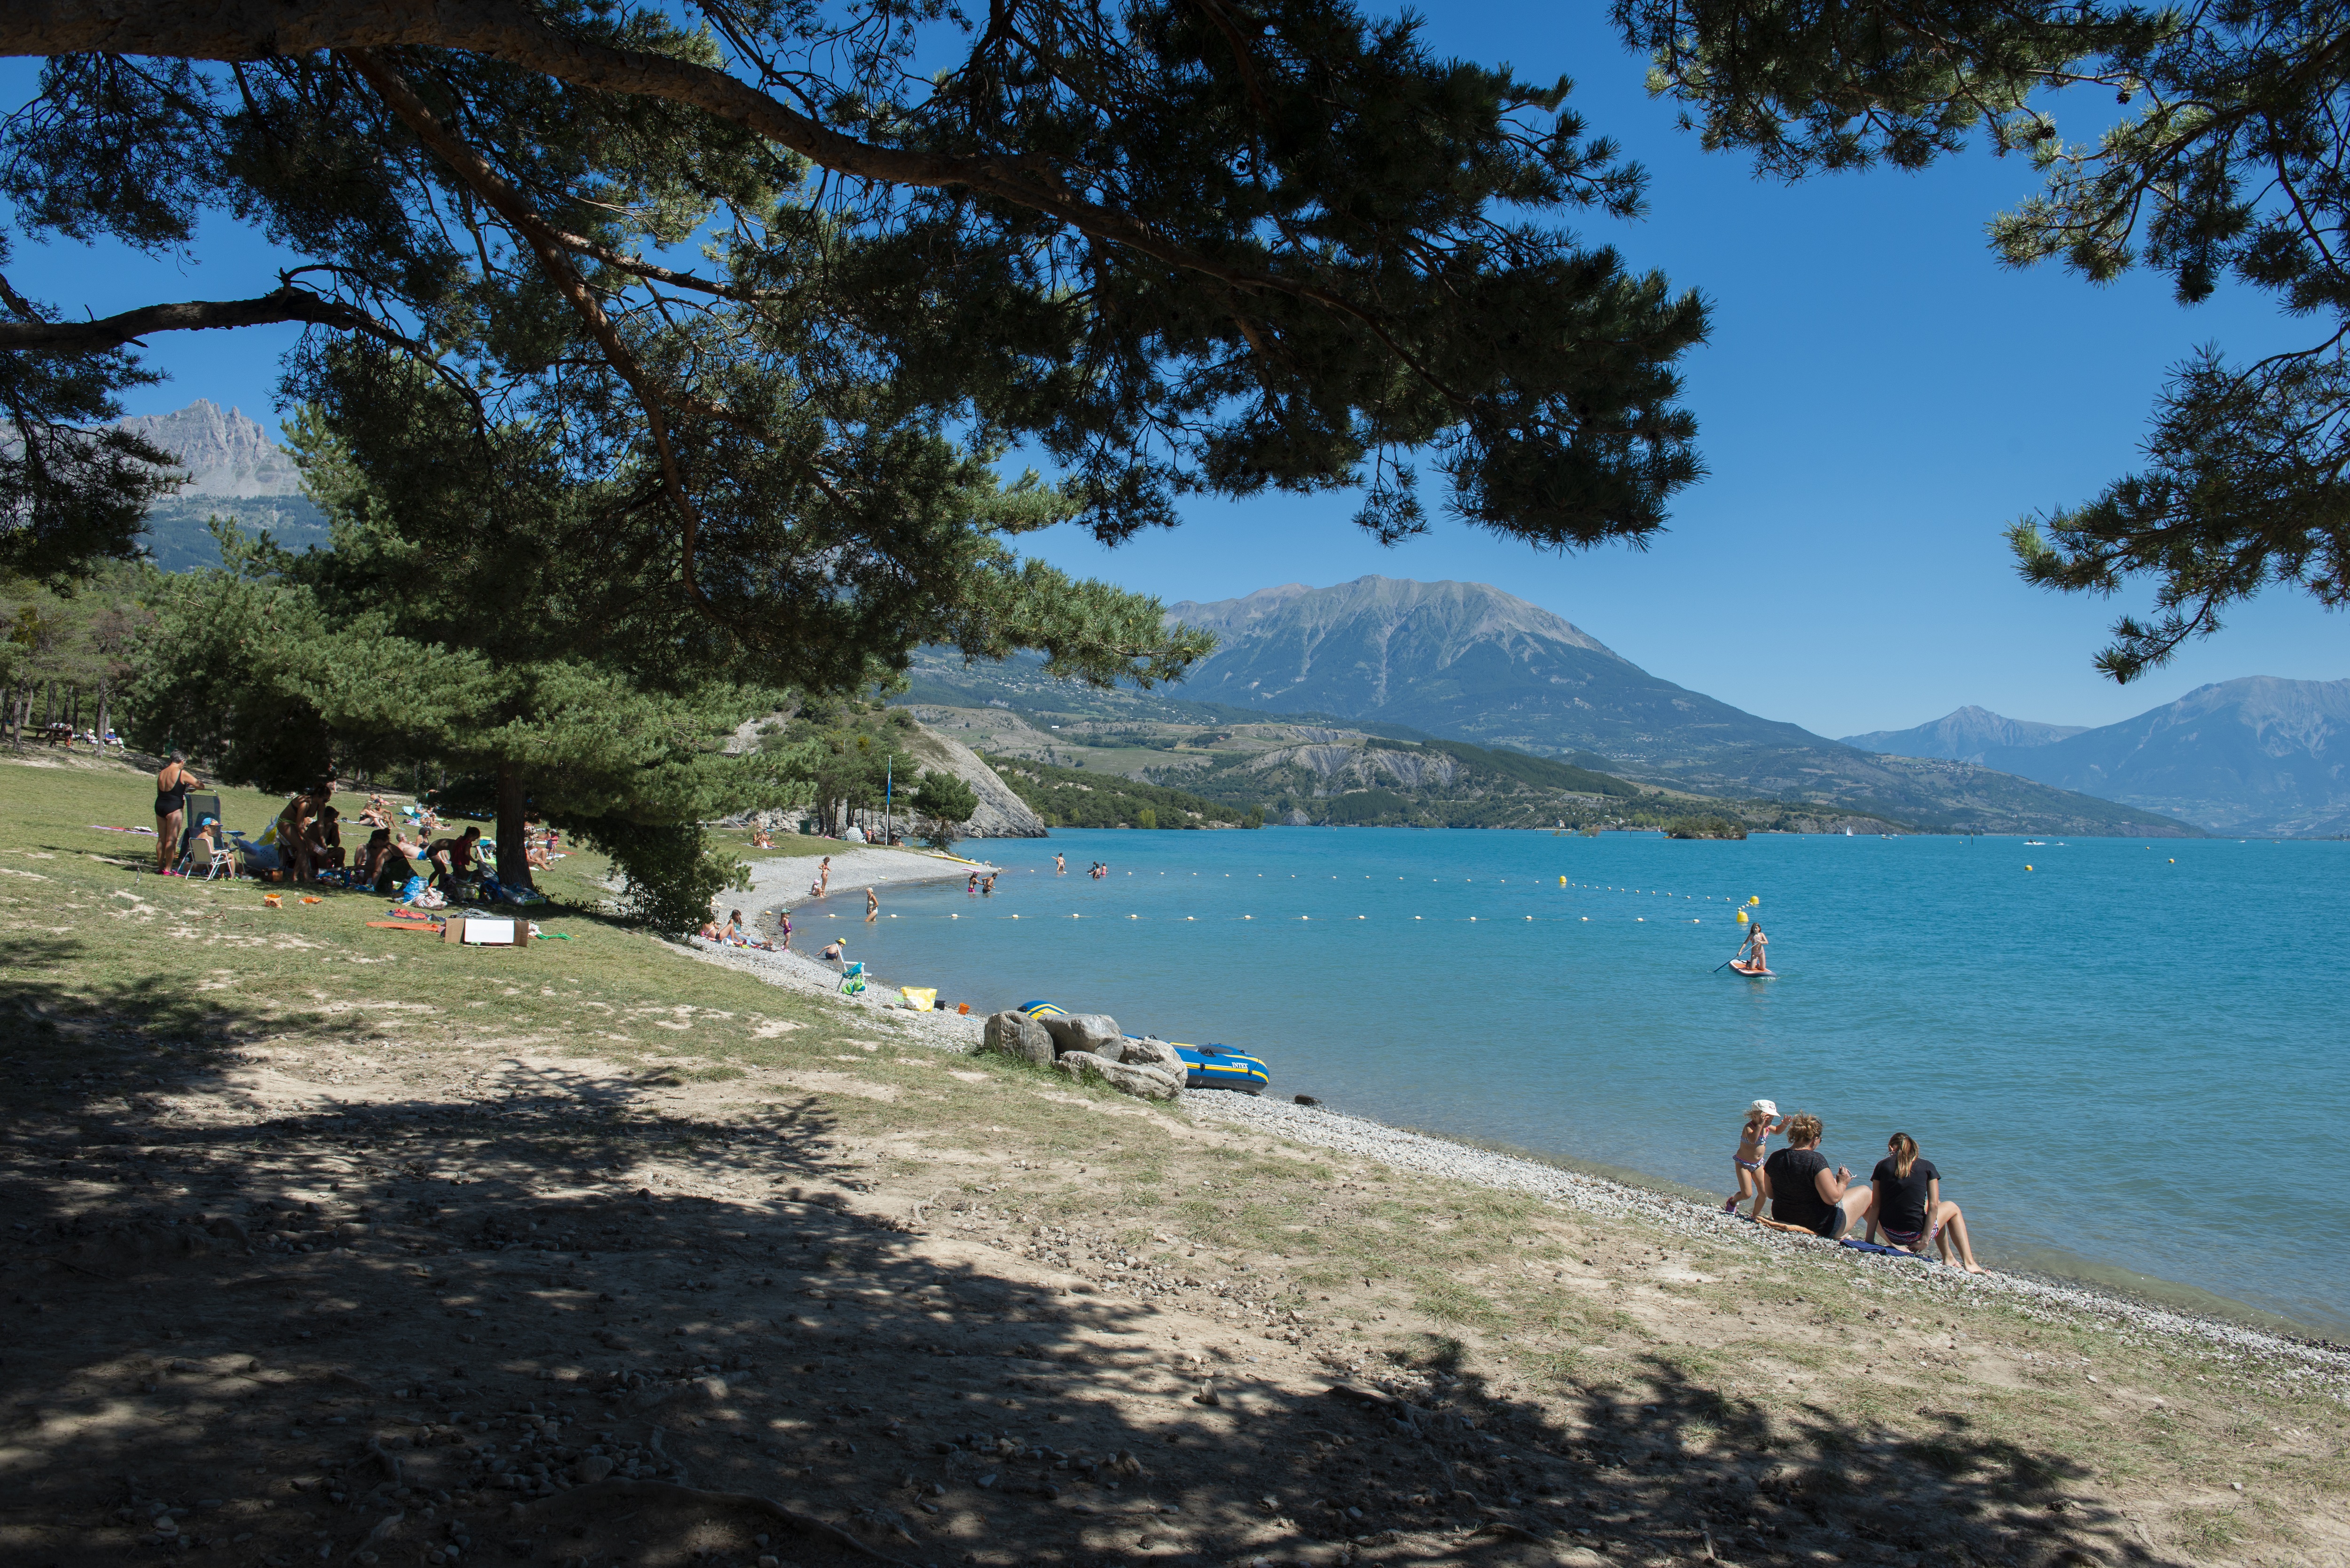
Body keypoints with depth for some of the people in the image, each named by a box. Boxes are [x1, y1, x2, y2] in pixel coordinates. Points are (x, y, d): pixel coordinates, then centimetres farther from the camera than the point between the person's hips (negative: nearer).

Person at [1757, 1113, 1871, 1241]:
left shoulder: (1775, 1158, -7)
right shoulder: (1816, 1160, -25)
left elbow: (1769, 1194, 4)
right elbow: (1833, 1198, -24)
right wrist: (1842, 1184, -4)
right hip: (1821, 1226, -7)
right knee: (1865, 1191, 17)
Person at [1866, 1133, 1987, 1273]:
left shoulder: (1882, 1166, 1)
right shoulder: (1927, 1167, 0)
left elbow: (1875, 1206, -2)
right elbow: (1933, 1206, -8)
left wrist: (1869, 1240, -2)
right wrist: (1925, 1240, -7)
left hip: (1890, 1234, 3)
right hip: (1915, 1235, -2)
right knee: (1952, 1208, 27)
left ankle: (1948, 1259, 38)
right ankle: (1969, 1263, 20)